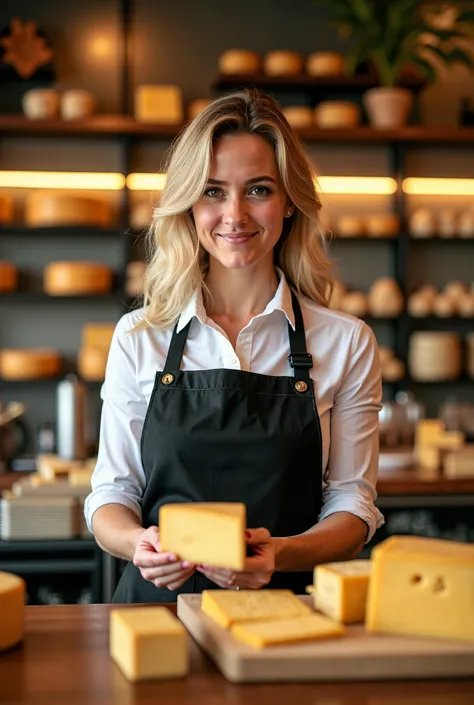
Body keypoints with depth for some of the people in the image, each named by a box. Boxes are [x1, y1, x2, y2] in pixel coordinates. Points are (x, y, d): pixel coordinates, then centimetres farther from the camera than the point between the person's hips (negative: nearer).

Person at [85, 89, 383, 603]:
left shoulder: (346, 342, 4)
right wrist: (139, 541, -14)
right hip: (159, 601, 1)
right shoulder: (138, 337, 7)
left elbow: (352, 504, 5)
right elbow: (112, 493, 9)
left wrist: (280, 554, -16)